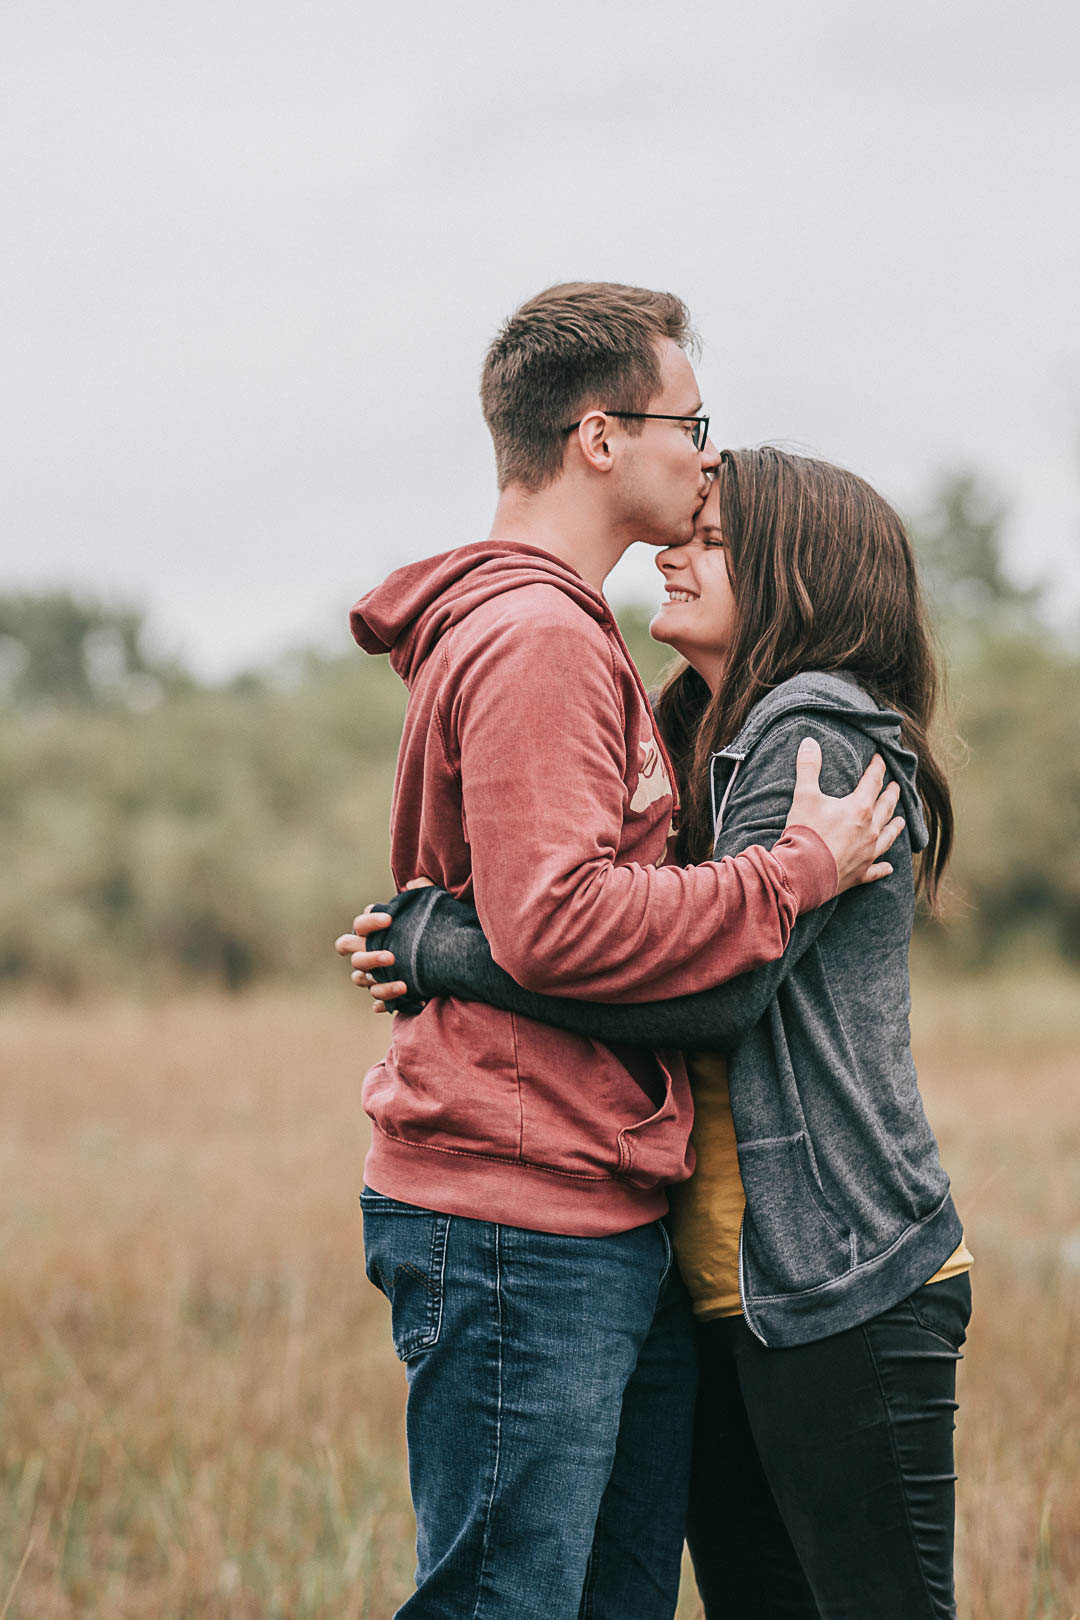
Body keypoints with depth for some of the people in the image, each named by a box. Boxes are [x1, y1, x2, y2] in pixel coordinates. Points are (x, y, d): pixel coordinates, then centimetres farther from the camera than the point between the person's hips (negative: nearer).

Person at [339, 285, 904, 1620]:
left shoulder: (566, 638, 22)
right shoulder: (534, 638, -13)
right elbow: (555, 925, -23)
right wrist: (796, 872, -16)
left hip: (616, 1229, 10)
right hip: (525, 1225, -10)